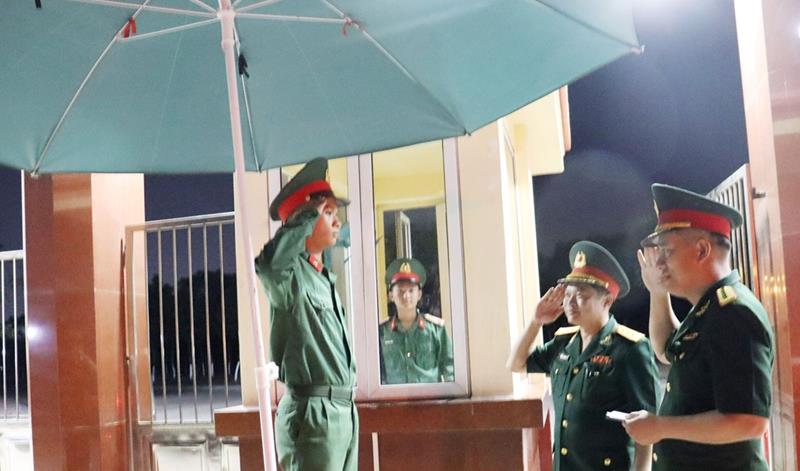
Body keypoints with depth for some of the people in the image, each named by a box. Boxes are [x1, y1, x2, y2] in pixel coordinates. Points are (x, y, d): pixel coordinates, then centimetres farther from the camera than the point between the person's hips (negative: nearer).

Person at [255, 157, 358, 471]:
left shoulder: (322, 278, 18)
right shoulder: (292, 273, -10)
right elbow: (269, 263, -36)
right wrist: (309, 215, -22)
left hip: (342, 411, 10)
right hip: (313, 414, -10)